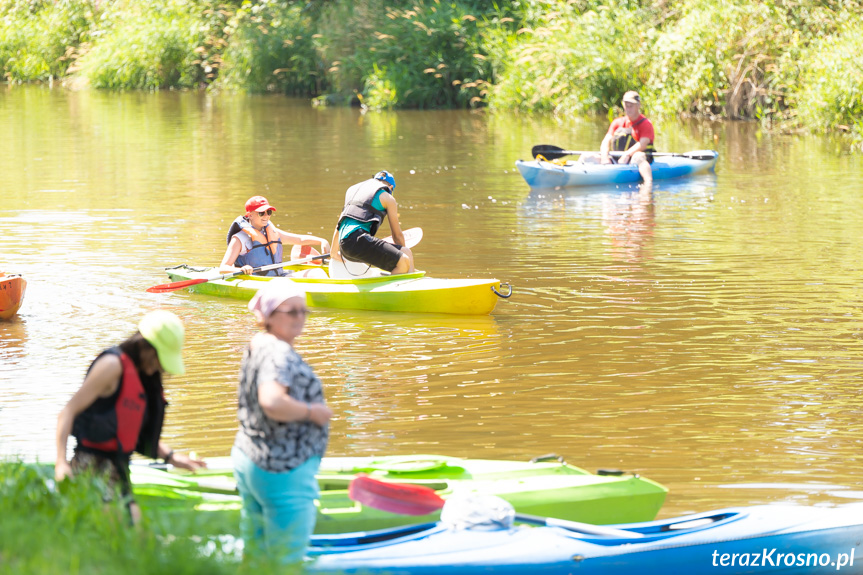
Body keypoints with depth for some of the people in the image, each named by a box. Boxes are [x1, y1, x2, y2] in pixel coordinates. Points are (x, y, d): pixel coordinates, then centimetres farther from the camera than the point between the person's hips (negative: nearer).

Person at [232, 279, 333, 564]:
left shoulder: (255, 346, 10)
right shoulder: (279, 353, -21)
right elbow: (271, 402, -37)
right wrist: (311, 412, -22)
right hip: (283, 471, -10)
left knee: (255, 554, 19)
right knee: (287, 560, -3)